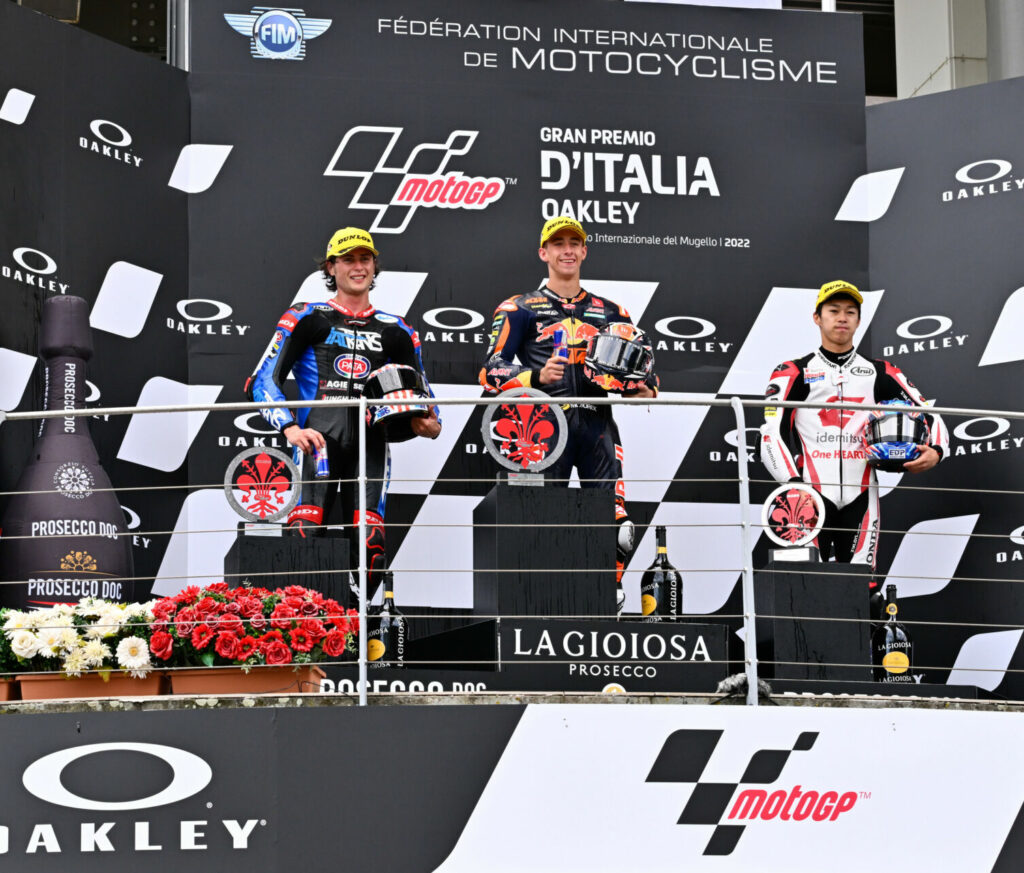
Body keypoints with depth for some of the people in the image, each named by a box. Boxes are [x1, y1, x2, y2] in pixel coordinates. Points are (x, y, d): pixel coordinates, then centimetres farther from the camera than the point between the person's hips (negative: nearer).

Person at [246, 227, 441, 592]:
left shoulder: (396, 331, 21)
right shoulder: (307, 319, 11)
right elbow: (264, 381, 4)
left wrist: (431, 425, 3)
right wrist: (291, 428, -13)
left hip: (371, 441, 3)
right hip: (319, 436, -3)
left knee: (370, 542, -9)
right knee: (304, 534, -19)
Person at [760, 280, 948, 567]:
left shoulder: (879, 373, 15)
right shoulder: (794, 373, 7)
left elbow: (927, 414, 13)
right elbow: (772, 433, -2)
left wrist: (935, 451, -9)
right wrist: (794, 482, -16)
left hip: (860, 499, 3)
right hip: (811, 497, -2)